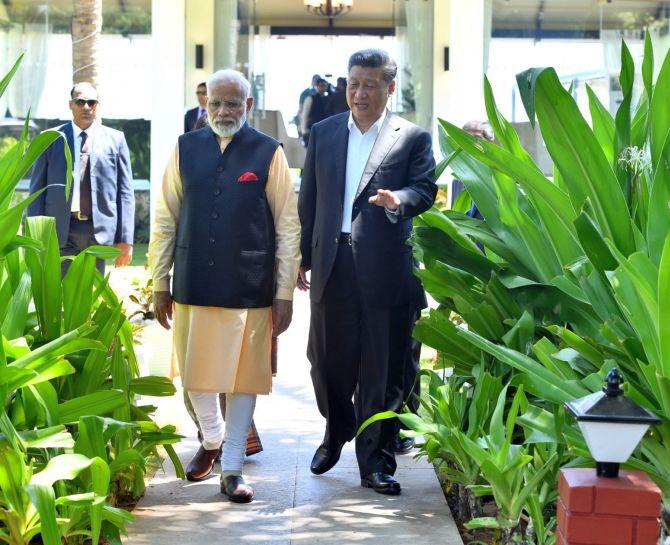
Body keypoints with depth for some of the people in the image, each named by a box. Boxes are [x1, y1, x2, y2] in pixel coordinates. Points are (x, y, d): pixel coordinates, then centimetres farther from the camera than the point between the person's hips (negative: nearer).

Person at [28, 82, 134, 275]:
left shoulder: (115, 139, 8)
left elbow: (125, 191, 7)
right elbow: (37, 189, 7)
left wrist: (125, 238, 0)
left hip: (99, 232, 1)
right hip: (60, 232, -1)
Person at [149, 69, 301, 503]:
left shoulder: (269, 153, -2)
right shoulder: (186, 149, 5)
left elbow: (288, 227, -1)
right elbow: (165, 219, 8)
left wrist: (285, 294, -3)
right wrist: (161, 283, 6)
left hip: (249, 288, -2)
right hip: (193, 285, 2)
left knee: (243, 377, 5)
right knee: (195, 374, 11)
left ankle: (232, 467, 18)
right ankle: (211, 441, 38)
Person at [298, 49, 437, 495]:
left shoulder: (412, 138, 4)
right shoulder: (324, 133, 13)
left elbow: (425, 190, -4)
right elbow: (308, 199, 14)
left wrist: (399, 200, -27)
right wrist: (302, 257, 12)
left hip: (385, 269, -3)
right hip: (332, 265, 3)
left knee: (382, 370, 1)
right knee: (327, 358, 10)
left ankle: (376, 461, 12)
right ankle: (337, 430, 38)